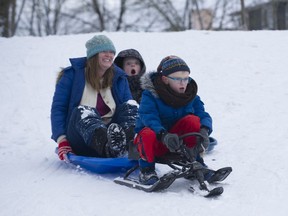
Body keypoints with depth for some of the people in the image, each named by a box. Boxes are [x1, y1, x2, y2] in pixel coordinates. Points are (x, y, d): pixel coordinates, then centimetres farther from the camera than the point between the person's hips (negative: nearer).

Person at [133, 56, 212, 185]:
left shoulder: (191, 95, 1)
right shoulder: (150, 95, -13)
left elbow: (204, 116, -9)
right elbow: (148, 118, -28)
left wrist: (204, 131, -34)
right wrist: (164, 135, -47)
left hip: (176, 137, 3)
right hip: (155, 144, -3)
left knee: (192, 120, -21)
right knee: (148, 134, -37)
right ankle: (146, 169, -12)